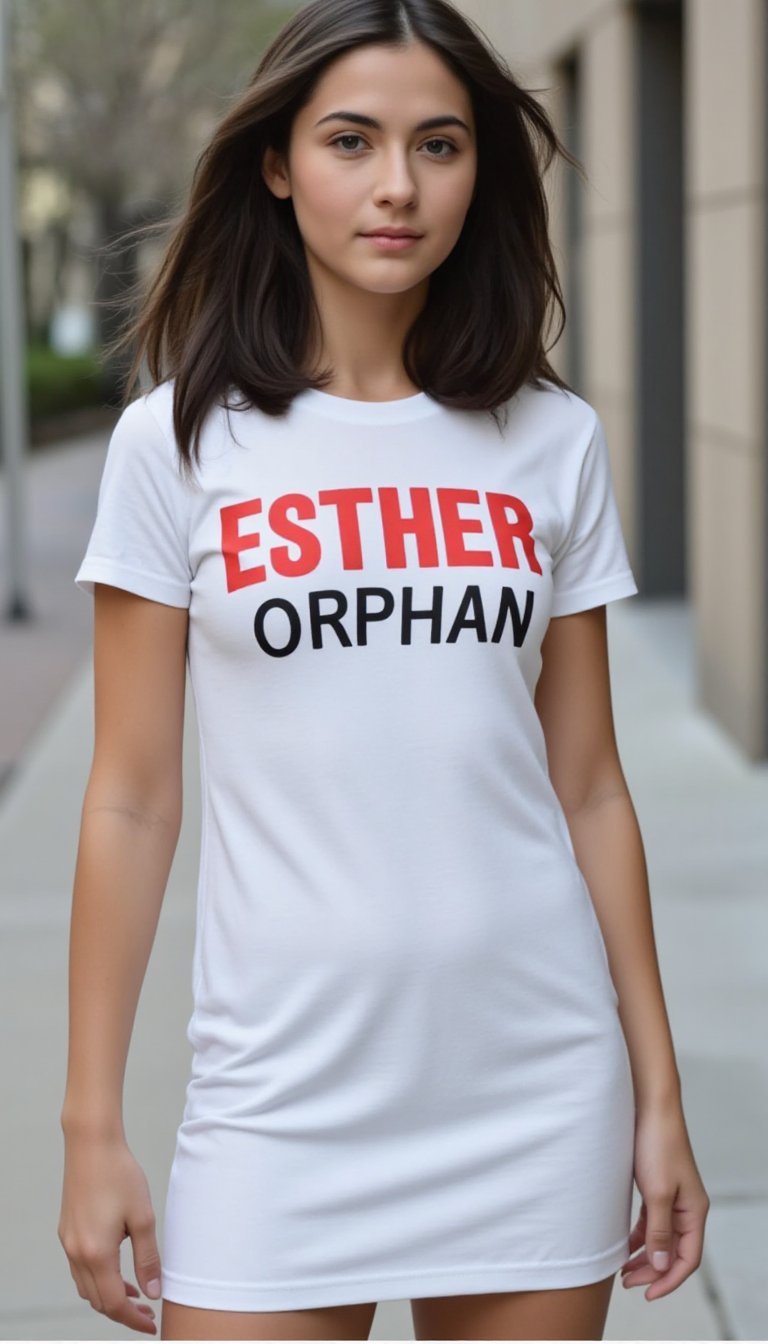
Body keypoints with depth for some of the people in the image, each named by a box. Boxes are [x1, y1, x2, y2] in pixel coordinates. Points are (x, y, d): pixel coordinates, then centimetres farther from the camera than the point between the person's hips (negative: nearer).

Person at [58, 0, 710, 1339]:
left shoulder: (553, 440, 5)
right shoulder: (180, 441, -1)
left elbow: (589, 788, 8)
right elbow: (131, 801, 0)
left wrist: (658, 1092, 7)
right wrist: (91, 1126, -2)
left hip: (537, 1090, 2)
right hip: (284, 1091, -2)